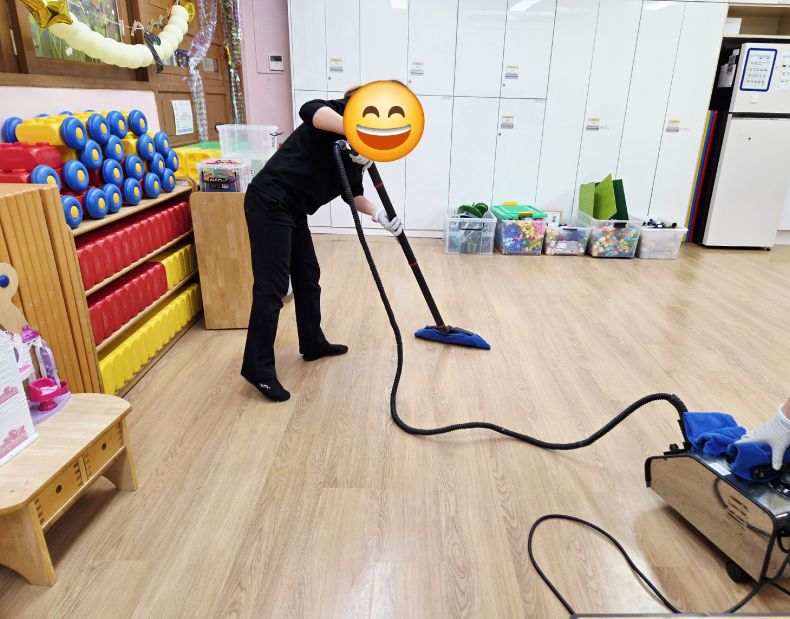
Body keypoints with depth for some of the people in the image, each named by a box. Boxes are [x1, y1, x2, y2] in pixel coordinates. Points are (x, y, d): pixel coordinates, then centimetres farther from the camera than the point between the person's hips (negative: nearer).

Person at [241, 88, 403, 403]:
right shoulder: (340, 111, -10)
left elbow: (353, 193, 12)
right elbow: (310, 111, -32)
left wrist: (379, 216, -4)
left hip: (292, 210, 10)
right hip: (269, 204, -10)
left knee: (308, 276, 17)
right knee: (272, 286, -9)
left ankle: (313, 344, 33)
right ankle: (258, 368, 0)